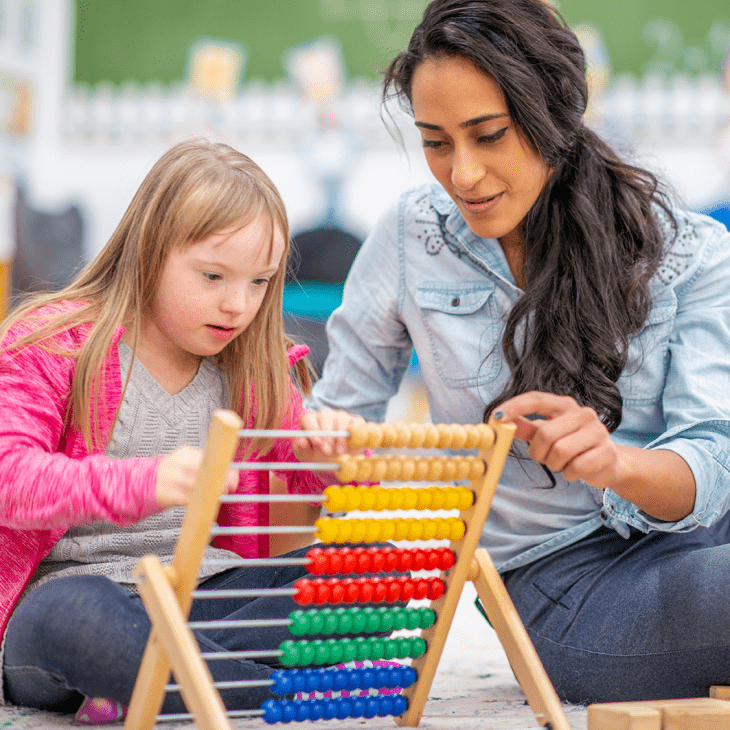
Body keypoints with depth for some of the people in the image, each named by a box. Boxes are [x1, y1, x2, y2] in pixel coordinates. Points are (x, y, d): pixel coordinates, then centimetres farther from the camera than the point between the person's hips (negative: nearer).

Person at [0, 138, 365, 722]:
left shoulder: (254, 372, 13)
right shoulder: (52, 345, -3)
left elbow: (316, 487, 15)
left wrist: (328, 454, -12)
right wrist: (141, 483, -35)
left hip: (211, 591, 6)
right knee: (72, 612, -42)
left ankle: (139, 683, -28)